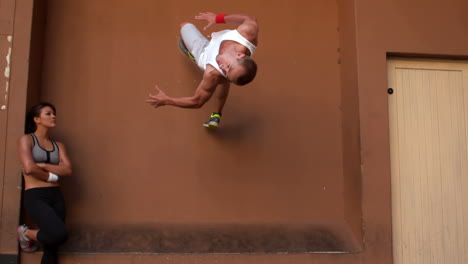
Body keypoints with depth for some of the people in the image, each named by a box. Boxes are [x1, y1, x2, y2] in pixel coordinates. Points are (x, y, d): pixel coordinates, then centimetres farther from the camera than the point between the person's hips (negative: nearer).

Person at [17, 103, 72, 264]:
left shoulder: (58, 146, 15)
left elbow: (68, 170, -1)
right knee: (60, 234, -25)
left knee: (52, 246, 3)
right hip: (35, 197, -6)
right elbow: (29, 168, -16)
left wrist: (42, 166, -10)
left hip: (56, 197, 6)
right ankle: (26, 233, 6)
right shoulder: (26, 139, -1)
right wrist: (52, 176, -2)